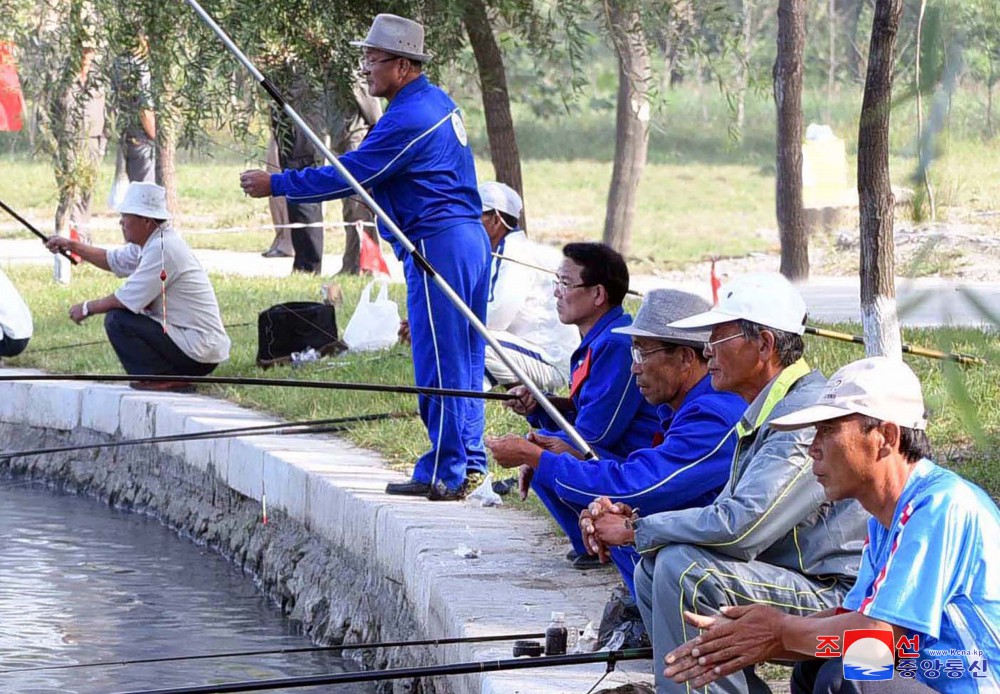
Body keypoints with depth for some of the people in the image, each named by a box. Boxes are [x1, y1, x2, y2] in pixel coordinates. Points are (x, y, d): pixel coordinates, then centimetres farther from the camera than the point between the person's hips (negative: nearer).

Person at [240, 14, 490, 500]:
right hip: (470, 239, 10)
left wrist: (275, 185, -8)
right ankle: (469, 465, 16)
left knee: (439, 364, -6)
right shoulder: (439, 103, 15)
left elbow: (346, 177, -15)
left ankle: (444, 474, -4)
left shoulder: (408, 119, -16)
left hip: (437, 245, -10)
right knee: (463, 360, 12)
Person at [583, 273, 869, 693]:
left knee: (683, 568, -25)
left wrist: (636, 531, -14)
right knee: (653, 569, 8)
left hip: (838, 603, -11)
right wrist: (630, 518, 2)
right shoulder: (765, 414, 15)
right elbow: (727, 515, 18)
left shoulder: (809, 418, -21)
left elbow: (739, 527, -29)